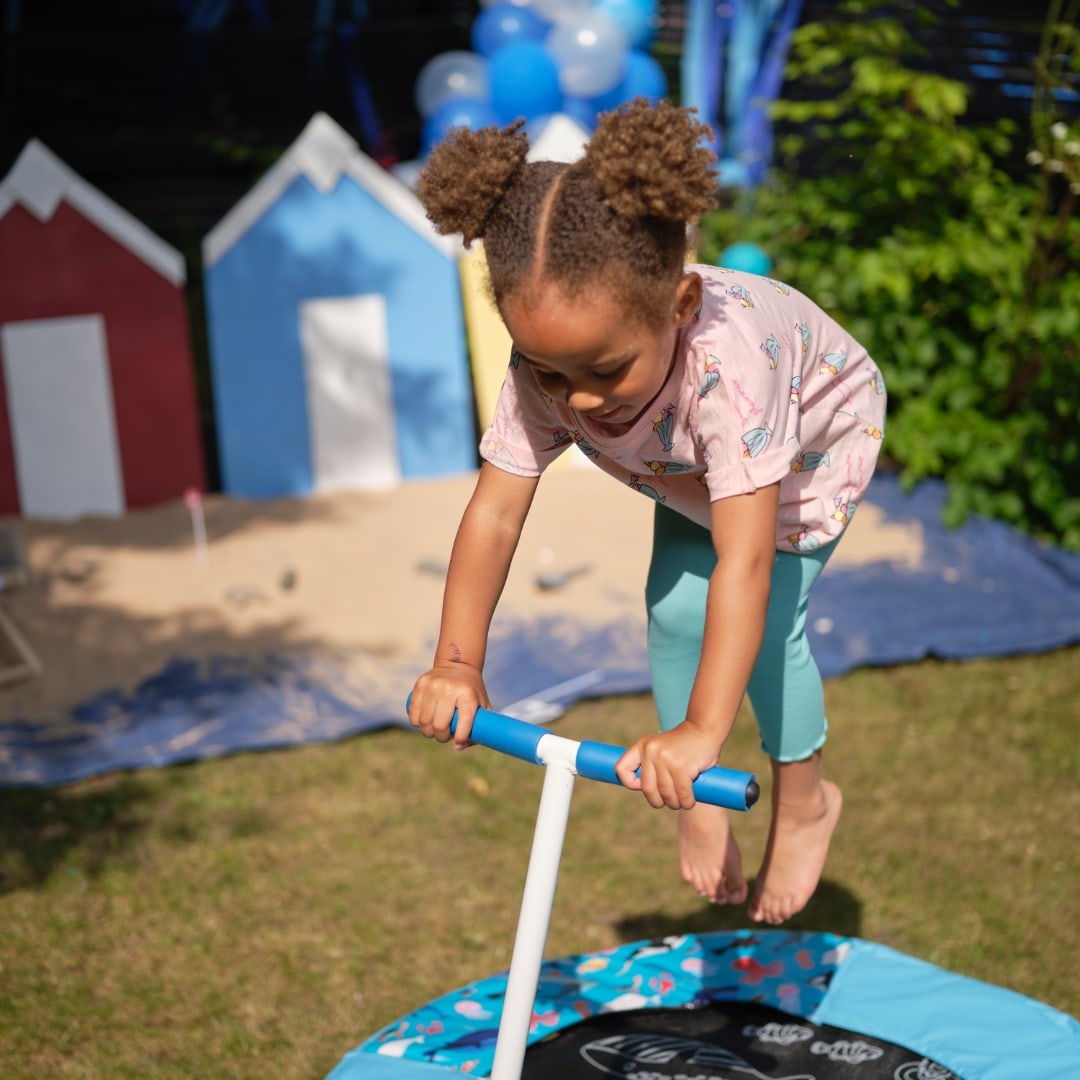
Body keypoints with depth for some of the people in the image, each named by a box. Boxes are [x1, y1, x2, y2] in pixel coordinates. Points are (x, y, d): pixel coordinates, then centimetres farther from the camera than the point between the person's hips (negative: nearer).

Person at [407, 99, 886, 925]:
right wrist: (457, 664, -41)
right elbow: (495, 512, -33)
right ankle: (694, 795, 19)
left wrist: (703, 731, -59)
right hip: (689, 463, 5)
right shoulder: (545, 372, -35)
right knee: (676, 608, -4)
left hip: (813, 436, -4)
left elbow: (745, 559, -54)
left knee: (765, 623, -14)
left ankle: (804, 802, 12)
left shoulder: (726, 365, -50)